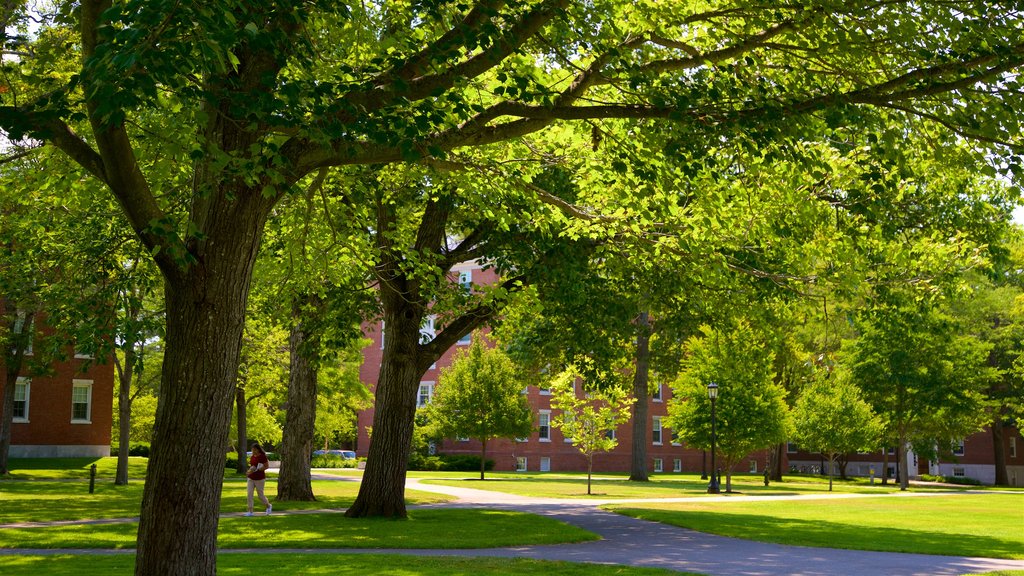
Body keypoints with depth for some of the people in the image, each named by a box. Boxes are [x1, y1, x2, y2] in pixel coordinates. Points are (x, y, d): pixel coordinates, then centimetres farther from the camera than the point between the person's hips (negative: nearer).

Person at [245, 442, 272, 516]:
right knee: (249, 494, -6)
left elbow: (266, 466, -15)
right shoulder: (252, 457, 8)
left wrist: (256, 470, -23)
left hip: (259, 479, -6)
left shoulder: (263, 456, -12)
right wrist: (249, 472, -1)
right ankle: (250, 511, -3)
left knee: (260, 495, 4)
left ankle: (268, 506, 31)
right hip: (251, 478, 6)